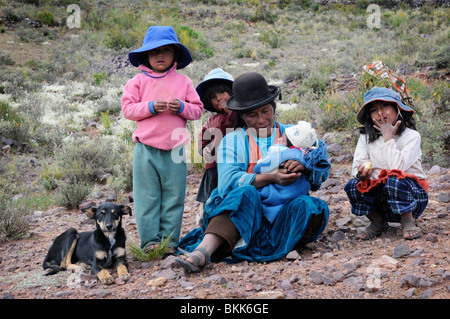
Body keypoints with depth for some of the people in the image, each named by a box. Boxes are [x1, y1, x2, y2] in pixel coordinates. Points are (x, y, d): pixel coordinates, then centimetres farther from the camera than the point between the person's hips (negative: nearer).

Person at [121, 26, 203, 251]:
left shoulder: (183, 81, 10)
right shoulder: (139, 81, 6)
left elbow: (197, 110, 9)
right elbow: (127, 109, 0)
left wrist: (182, 107, -10)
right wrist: (150, 107, -13)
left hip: (174, 148, 1)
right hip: (146, 149, -1)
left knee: (174, 196, 4)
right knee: (147, 196, 1)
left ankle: (169, 240, 13)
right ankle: (149, 240, 8)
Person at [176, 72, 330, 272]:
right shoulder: (231, 141, 12)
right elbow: (228, 181, -6)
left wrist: (304, 166, -16)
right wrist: (270, 178, -20)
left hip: (283, 213, 2)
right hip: (244, 213, -2)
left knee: (311, 206, -29)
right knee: (246, 193, -34)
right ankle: (202, 252, -51)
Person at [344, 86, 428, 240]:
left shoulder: (411, 136, -8)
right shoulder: (366, 138, 4)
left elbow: (398, 167, -24)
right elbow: (357, 167, -4)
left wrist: (388, 138, -16)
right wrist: (361, 173, -27)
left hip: (411, 194, -4)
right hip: (381, 197, 4)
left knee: (394, 181, -35)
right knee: (352, 186, -22)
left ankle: (408, 222, -12)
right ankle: (378, 223, 1)